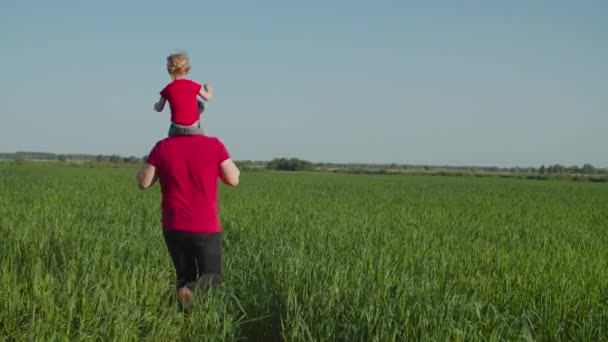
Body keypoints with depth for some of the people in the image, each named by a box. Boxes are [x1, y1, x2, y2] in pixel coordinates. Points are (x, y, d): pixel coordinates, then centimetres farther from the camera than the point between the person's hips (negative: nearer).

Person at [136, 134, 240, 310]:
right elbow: (233, 179, -4)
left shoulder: (162, 147, -5)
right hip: (206, 228, -2)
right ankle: (191, 289, -20)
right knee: (212, 277, 12)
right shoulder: (214, 145, -8)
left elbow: (143, 182, -1)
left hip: (174, 227, 2)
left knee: (185, 277, 17)